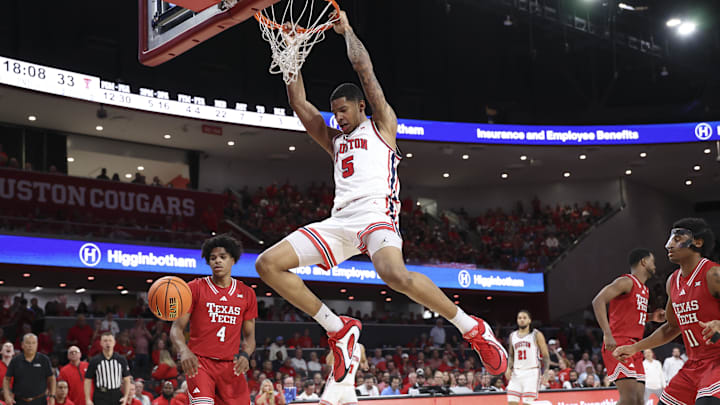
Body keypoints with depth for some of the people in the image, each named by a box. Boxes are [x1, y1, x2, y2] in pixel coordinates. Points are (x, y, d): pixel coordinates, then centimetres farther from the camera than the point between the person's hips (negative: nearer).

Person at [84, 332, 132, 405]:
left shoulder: (121, 360, 5)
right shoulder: (94, 361, 0)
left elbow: (126, 379, 9)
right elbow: (88, 380, 0)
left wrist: (126, 397, -2)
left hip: (117, 398, 2)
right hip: (100, 398, -2)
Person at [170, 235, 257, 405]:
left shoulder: (246, 294, 11)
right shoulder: (195, 288, 3)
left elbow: (249, 335, 15)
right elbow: (176, 328, -1)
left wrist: (245, 355, -7)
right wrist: (184, 351, -22)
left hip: (231, 365, 3)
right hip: (199, 362, -3)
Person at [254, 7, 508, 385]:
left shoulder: (382, 125, 16)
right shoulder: (334, 140, 31)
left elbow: (364, 67, 10)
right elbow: (298, 101, 29)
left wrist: (346, 29, 24)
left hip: (375, 215, -6)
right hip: (339, 221, 7)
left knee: (396, 275, -37)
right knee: (268, 264, -8)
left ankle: (472, 328, -17)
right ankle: (339, 328, 0)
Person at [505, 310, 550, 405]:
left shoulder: (536, 335, 2)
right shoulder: (512, 336, 15)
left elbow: (546, 356, 0)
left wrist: (545, 373, -11)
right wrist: (509, 368, 6)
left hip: (532, 373, -4)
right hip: (516, 373, 4)